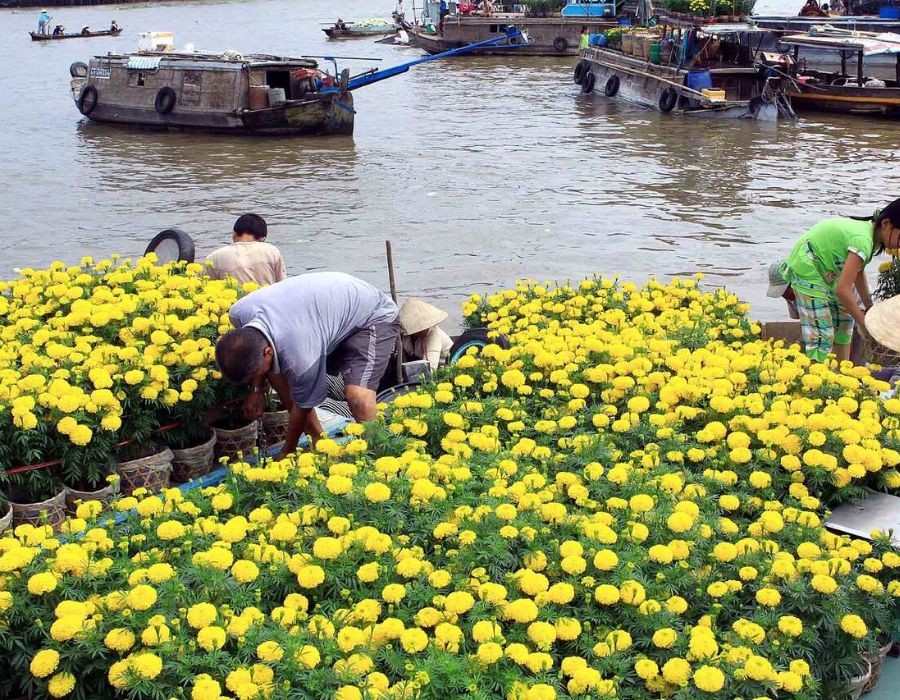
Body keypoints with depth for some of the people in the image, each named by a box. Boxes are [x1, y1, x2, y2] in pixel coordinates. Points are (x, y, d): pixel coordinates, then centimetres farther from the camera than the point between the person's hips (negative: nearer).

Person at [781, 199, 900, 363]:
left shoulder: (869, 230, 0)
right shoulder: (863, 240, -30)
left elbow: (859, 274, 14)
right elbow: (842, 289, -31)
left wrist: (870, 308, 12)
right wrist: (864, 323, -22)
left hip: (825, 268, 11)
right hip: (806, 269, -11)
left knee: (844, 319, 16)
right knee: (821, 334, -15)